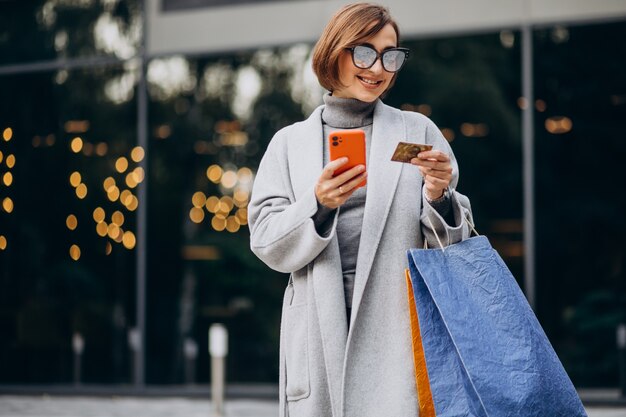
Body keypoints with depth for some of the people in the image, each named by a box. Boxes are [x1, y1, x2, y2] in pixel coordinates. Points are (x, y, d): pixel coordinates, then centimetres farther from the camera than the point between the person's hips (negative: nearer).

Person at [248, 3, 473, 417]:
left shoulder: (418, 131, 10)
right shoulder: (290, 142, 11)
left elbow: (452, 243, 10)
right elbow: (268, 244, 3)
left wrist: (438, 196, -11)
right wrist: (319, 204, -14)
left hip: (398, 323, 0)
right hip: (320, 329, 1)